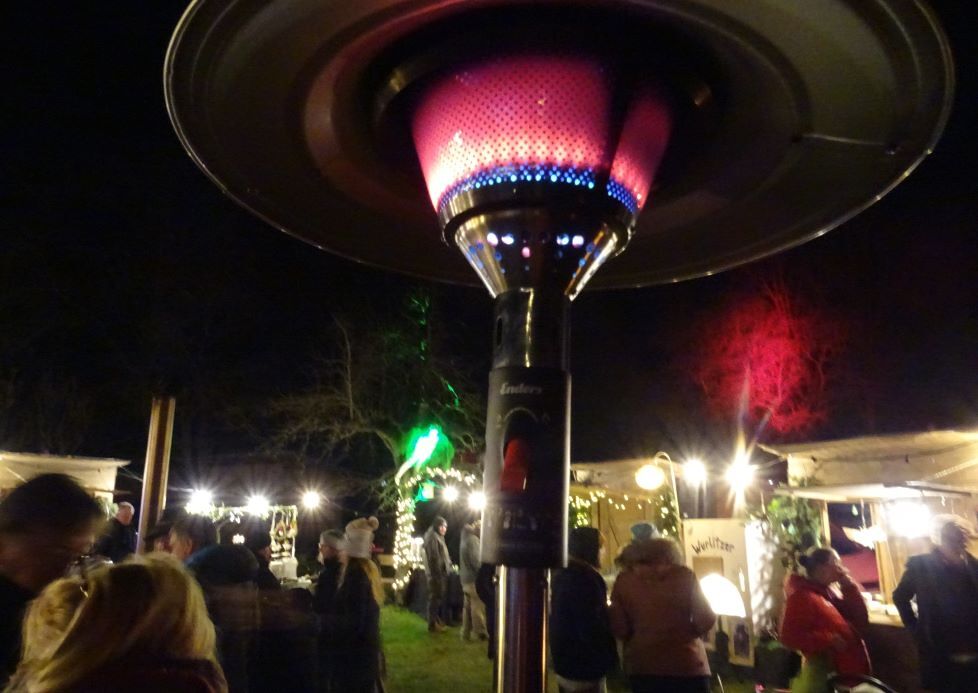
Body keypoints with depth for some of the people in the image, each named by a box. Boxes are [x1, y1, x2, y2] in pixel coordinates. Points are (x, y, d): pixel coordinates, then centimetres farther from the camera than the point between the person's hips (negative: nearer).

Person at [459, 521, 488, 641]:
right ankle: (480, 633, -2)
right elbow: (475, 560, -21)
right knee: (478, 607, -5)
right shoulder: (473, 539, -16)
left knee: (468, 606, 11)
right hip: (474, 578, -10)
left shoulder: (465, 538, 14)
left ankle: (466, 633, 14)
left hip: (465, 577, 10)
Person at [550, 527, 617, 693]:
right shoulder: (585, 577, -22)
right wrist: (609, 659, -14)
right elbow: (592, 626, -25)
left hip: (564, 661, 10)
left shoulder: (562, 574, 9)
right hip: (584, 667, -10)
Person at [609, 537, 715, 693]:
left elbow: (618, 627, -1)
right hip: (685, 664, -1)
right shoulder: (683, 576, 0)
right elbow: (705, 620, -3)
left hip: (642, 665, 1)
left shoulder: (624, 580, 2)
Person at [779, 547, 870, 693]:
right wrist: (828, 640, -25)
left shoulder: (832, 591, 12)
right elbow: (789, 637, -22)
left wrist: (849, 587, 0)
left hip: (850, 671, 9)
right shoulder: (802, 596, -15)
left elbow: (861, 621, 8)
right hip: (825, 677, -9)